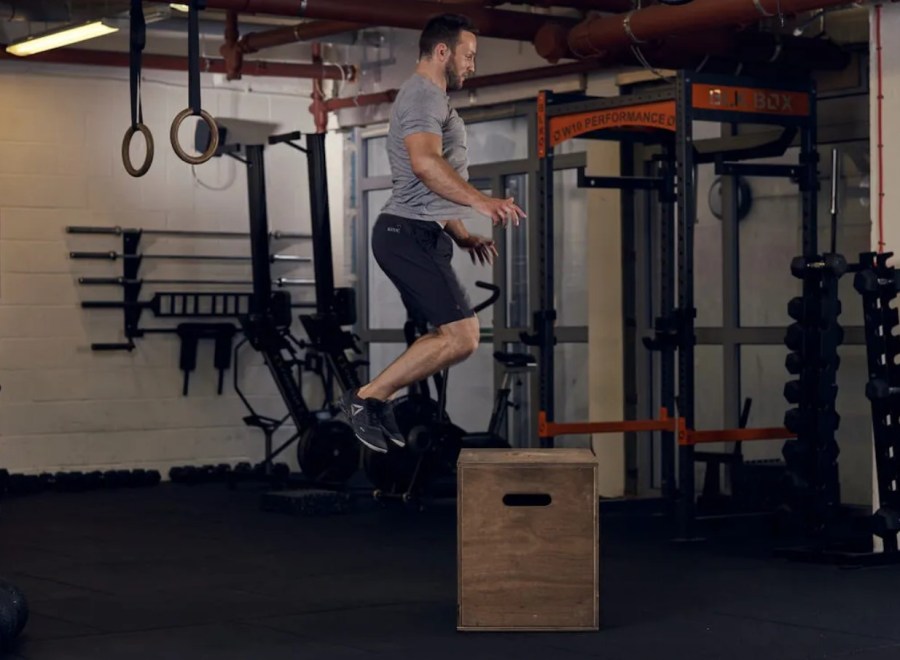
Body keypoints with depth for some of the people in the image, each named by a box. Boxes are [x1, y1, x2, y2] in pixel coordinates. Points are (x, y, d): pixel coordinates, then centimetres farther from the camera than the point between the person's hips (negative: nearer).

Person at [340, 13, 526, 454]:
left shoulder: (429, 99, 24)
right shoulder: (424, 94, -11)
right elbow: (426, 162, -31)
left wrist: (463, 235, 29)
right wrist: (481, 201, -40)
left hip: (420, 235, 11)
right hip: (411, 235, -11)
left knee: (454, 336, 14)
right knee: (461, 338, -16)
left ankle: (376, 400, 17)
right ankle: (367, 398, -9)